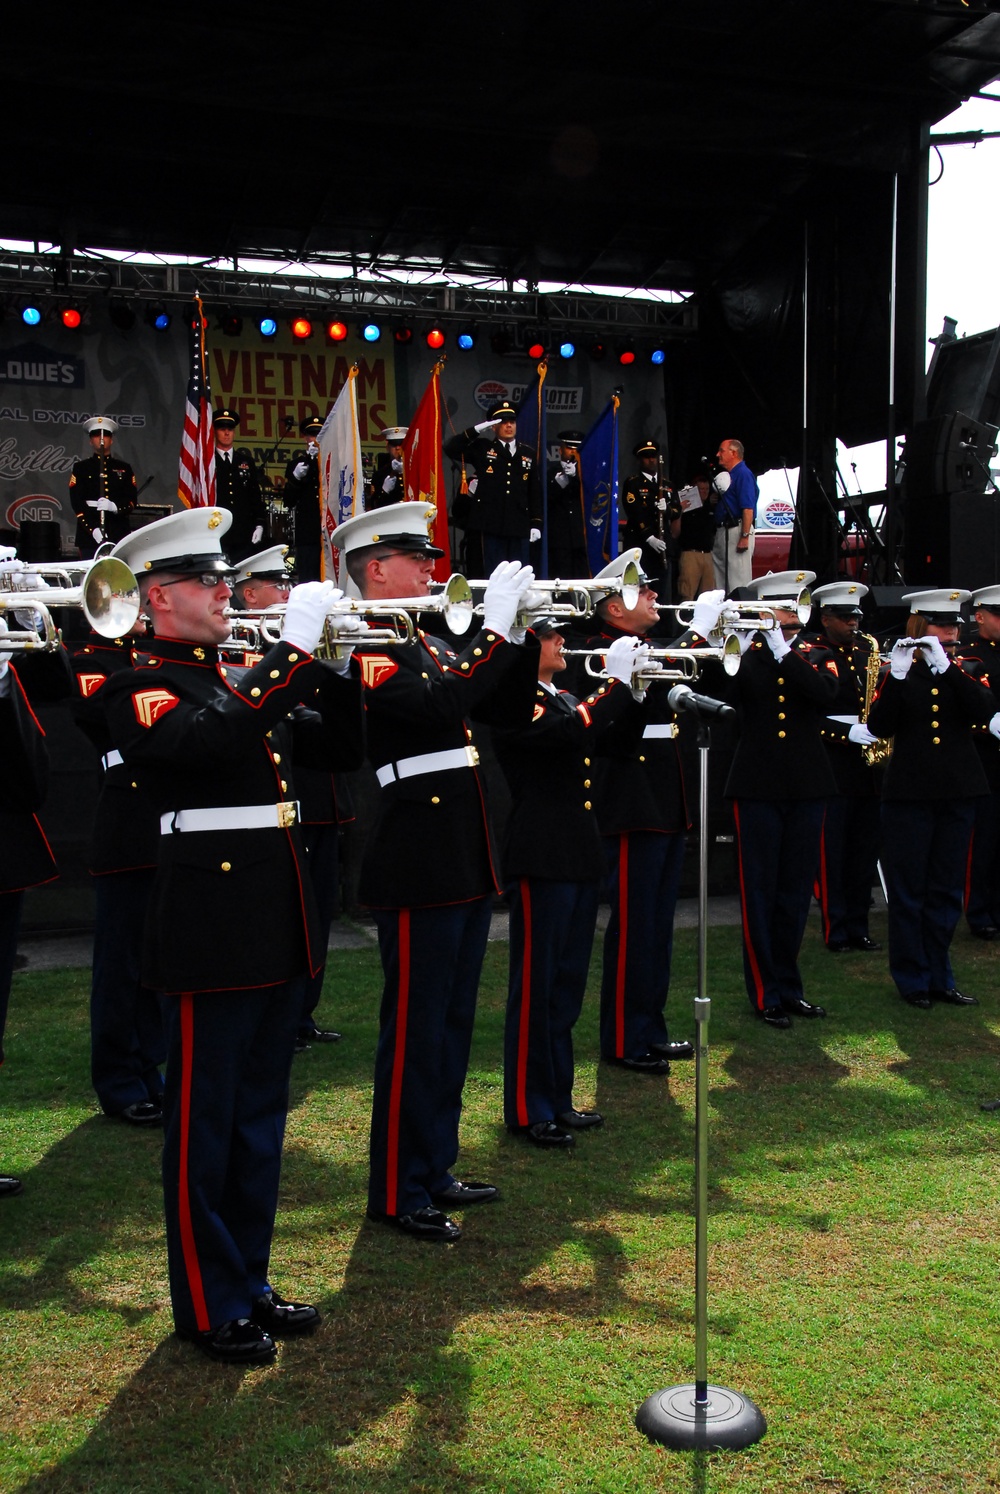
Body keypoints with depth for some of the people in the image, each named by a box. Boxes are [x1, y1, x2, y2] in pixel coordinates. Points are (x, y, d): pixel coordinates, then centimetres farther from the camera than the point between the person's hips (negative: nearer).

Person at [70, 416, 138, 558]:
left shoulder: (124, 468, 15)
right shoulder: (80, 468, 9)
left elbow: (132, 501, 8)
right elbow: (77, 503, -1)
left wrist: (114, 507, -15)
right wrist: (93, 530, -14)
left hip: (119, 538, 1)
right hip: (89, 537, -1)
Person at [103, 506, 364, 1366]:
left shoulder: (251, 680, 16)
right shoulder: (142, 689, -7)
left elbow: (338, 743, 15)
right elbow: (212, 739, -27)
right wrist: (296, 650, -23)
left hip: (278, 924, 8)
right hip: (212, 927, -8)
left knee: (261, 1116, 16)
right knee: (204, 1125, 5)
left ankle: (250, 1282, 30)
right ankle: (208, 1307, 19)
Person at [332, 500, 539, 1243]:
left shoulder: (431, 645, 17)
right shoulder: (367, 649, -12)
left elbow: (509, 709, 15)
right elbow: (439, 704, -29)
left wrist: (523, 633, 2)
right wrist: (496, 629, -24)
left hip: (465, 862, 9)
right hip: (418, 866, -9)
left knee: (453, 1023, 16)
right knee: (416, 1029, -1)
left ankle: (434, 1168, 29)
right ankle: (398, 1194, 13)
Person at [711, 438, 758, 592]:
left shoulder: (743, 474, -11)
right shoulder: (726, 474, 18)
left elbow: (748, 508, -20)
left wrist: (745, 537, -24)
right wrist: (714, 500, 8)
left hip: (737, 530, -10)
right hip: (722, 531, 10)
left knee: (739, 579, -7)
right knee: (719, 577, 12)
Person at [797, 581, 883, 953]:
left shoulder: (868, 651, 15)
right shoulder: (809, 653, -4)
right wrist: (848, 733, -20)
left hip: (868, 765, 6)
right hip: (830, 766, -6)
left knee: (865, 850, 9)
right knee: (831, 852, -2)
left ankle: (858, 928, 18)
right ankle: (835, 931, 6)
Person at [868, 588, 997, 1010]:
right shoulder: (899, 670, 0)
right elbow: (879, 727, -13)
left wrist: (946, 666, -23)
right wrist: (897, 675, -24)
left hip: (958, 793, 3)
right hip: (909, 793, -3)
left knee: (946, 891, 10)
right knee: (908, 891, 3)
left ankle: (939, 977, 20)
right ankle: (913, 979, 14)